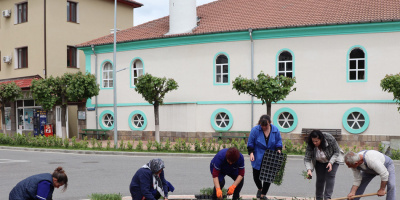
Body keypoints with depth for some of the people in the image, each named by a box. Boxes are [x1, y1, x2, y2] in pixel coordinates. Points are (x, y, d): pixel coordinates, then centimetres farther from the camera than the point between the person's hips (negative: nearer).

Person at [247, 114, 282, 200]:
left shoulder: (275, 130, -5)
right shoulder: (255, 130, -13)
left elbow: (278, 142, 5)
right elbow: (250, 143, -6)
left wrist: (278, 150, -12)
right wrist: (251, 153, -16)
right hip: (258, 158, -1)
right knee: (256, 175, 8)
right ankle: (259, 189, 40)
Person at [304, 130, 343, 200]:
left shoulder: (330, 139, -33)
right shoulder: (310, 145, -27)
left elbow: (336, 152, -20)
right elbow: (307, 158, -25)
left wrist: (331, 162, -31)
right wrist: (309, 169, -40)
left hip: (333, 159, -2)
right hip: (319, 162, 2)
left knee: (330, 177, -13)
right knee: (320, 178, -2)